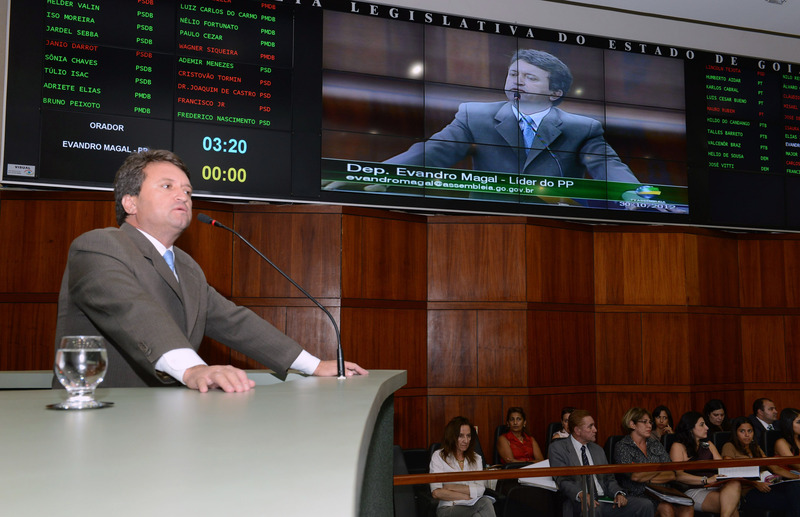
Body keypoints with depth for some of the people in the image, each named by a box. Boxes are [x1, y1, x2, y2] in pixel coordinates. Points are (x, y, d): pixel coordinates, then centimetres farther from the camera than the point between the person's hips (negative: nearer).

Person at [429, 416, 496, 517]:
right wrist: (467, 496, -9)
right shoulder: (439, 456, 5)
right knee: (484, 503, -35)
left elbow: (480, 489, 1)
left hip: (472, 507, 4)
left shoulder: (476, 458, 18)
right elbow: (436, 493, -8)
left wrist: (451, 487, -8)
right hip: (447, 508, -4)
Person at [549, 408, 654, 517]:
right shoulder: (558, 448, 1)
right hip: (580, 503, -6)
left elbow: (608, 479, 21)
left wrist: (619, 493, -2)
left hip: (605, 498, 6)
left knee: (645, 505, -15)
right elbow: (562, 480, -10)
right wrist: (581, 495, -29)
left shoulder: (598, 450, 22)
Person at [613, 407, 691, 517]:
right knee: (667, 508, -31)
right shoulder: (622, 447, 0)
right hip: (638, 495, -5)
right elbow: (635, 476, -14)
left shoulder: (656, 444, 16)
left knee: (688, 508, -23)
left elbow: (672, 475, 7)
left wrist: (647, 479, -7)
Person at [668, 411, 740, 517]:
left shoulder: (708, 445, 26)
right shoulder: (678, 447, 3)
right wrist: (706, 480, -24)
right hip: (693, 491, -6)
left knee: (735, 484, -32)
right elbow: (678, 475, -12)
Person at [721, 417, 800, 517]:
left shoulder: (756, 448, 30)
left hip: (765, 487, 6)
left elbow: (775, 468, 23)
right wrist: (755, 483, -16)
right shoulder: (729, 447, 8)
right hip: (747, 492, -6)